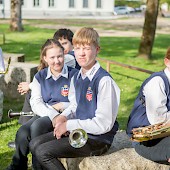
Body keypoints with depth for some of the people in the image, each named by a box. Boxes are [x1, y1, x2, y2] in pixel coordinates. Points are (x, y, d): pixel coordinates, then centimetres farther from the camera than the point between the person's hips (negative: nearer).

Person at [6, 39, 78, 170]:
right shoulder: (40, 77, 11)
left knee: (37, 125, -31)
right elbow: (36, 103, -3)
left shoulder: (74, 75, -3)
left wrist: (60, 106, -11)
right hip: (44, 115, 4)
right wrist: (53, 115, -20)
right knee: (22, 132, -25)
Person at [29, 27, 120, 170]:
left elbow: (103, 124, -22)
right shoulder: (76, 78, 7)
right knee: (34, 144, 5)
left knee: (43, 152, -16)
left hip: (98, 138, -8)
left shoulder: (104, 80, -20)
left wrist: (69, 124, -16)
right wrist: (63, 117, -1)